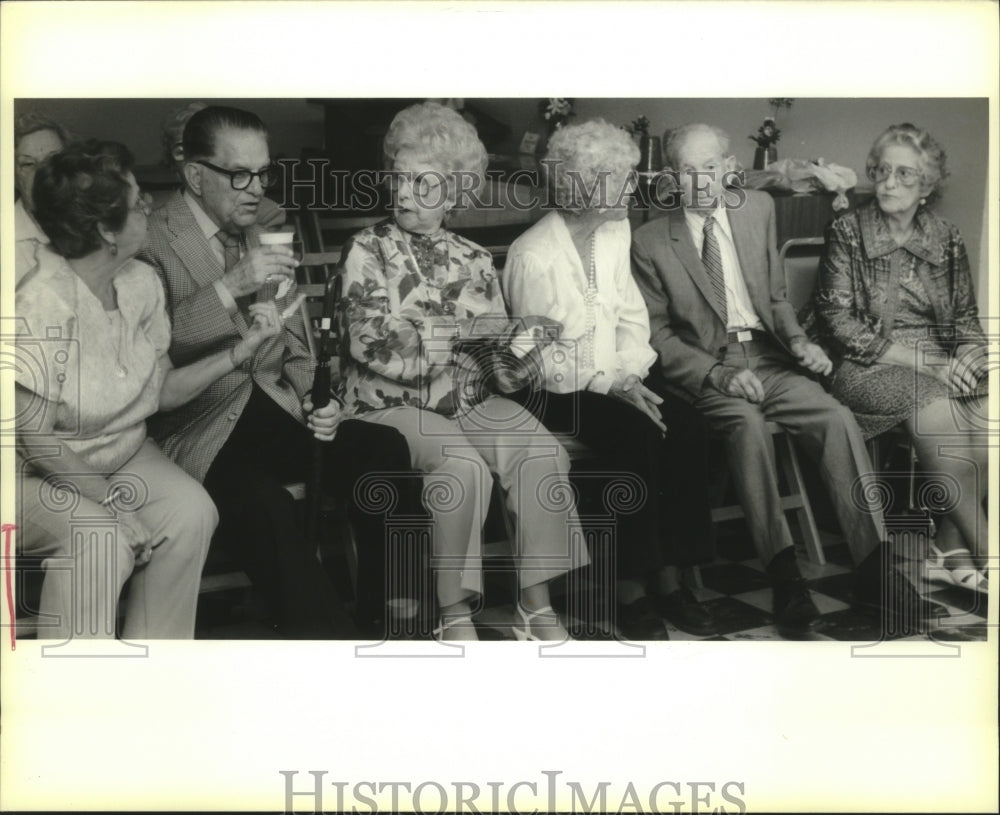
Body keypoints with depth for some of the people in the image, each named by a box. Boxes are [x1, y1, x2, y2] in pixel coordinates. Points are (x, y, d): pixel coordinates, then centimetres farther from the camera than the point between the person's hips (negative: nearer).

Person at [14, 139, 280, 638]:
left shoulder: (142, 283, -3)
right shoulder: (41, 306, -24)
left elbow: (163, 391, 0)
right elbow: (37, 440, -21)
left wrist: (240, 350, -12)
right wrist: (114, 502, -20)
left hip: (121, 455, 6)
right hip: (39, 477, -6)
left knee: (192, 511, -18)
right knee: (100, 540, -32)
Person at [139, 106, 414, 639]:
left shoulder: (267, 239, 15)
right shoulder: (150, 240, -5)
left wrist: (314, 400, -1)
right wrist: (228, 288, -27)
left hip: (275, 411, 6)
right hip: (200, 429, -5)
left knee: (384, 450, -18)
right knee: (264, 503, -35)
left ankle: (380, 623, -5)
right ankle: (329, 635, -17)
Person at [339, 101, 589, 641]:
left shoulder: (473, 260, 12)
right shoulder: (368, 250, 1)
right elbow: (372, 342, -14)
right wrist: (466, 329, -16)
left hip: (466, 398, 4)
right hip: (390, 402, -4)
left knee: (541, 449, -20)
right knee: (464, 465, -30)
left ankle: (536, 603, -12)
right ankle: (455, 613, -13)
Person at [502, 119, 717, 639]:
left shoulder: (616, 232, 6)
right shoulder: (533, 256, -17)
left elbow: (632, 317, 9)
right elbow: (541, 359, -15)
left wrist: (631, 374, -9)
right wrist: (611, 385, -21)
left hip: (612, 379, 7)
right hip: (555, 390, -7)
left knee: (687, 427, -18)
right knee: (637, 436, -29)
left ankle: (669, 576, -8)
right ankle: (630, 587, -14)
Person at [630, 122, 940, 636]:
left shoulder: (758, 209, 12)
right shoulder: (650, 242, 0)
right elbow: (656, 333, -2)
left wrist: (798, 341, -1)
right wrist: (720, 373, -15)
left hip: (767, 357, 4)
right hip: (705, 367, -3)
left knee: (837, 418, -22)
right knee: (747, 424, -35)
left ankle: (873, 569, -20)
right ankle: (783, 574, -30)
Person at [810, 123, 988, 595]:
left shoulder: (946, 240, 14)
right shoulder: (848, 232, 2)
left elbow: (967, 318, 17)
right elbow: (836, 320, -6)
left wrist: (966, 357, -8)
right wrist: (914, 360, -14)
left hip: (940, 366, 4)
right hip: (869, 366, -4)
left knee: (984, 420, -28)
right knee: (936, 412, -33)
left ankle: (950, 548, -15)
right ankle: (983, 555, -25)